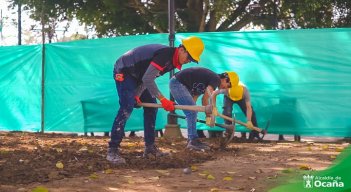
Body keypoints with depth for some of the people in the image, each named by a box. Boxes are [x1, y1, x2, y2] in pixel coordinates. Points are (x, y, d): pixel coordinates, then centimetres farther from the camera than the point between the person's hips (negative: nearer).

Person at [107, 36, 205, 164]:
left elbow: (148, 78, 5)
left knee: (151, 107, 5)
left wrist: (138, 94, -5)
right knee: (127, 108, -21)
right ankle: (112, 150, -19)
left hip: (137, 75, 10)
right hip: (123, 71, -10)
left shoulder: (172, 61, 1)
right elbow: (147, 79, -32)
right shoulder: (165, 54, -30)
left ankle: (150, 147, 11)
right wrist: (163, 99, -31)